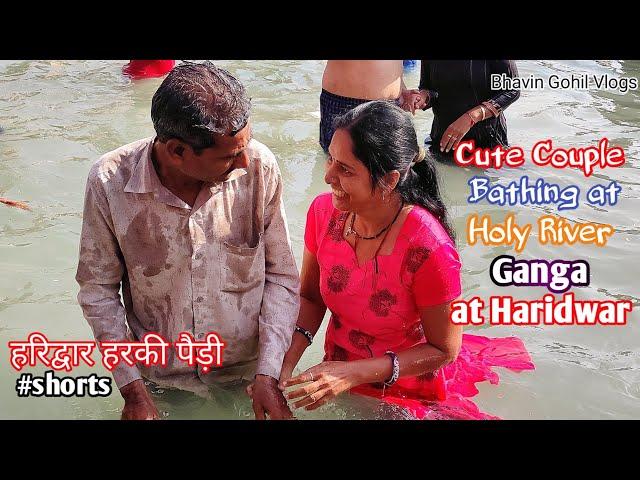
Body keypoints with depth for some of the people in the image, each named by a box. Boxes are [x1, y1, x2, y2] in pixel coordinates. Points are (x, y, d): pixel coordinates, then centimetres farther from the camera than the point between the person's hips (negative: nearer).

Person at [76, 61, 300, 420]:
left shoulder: (260, 167, -21)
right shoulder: (110, 182, -22)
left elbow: (281, 276, -10)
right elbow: (99, 289, -9)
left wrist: (268, 375, -15)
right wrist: (133, 391, -11)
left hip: (247, 374, 0)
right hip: (158, 381, 0)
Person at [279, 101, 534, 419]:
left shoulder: (428, 249, -34)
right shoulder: (323, 211, -18)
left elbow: (443, 350, -22)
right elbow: (310, 297, -4)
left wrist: (352, 374, -30)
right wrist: (287, 360, -22)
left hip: (408, 396, -4)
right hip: (336, 380, 4)